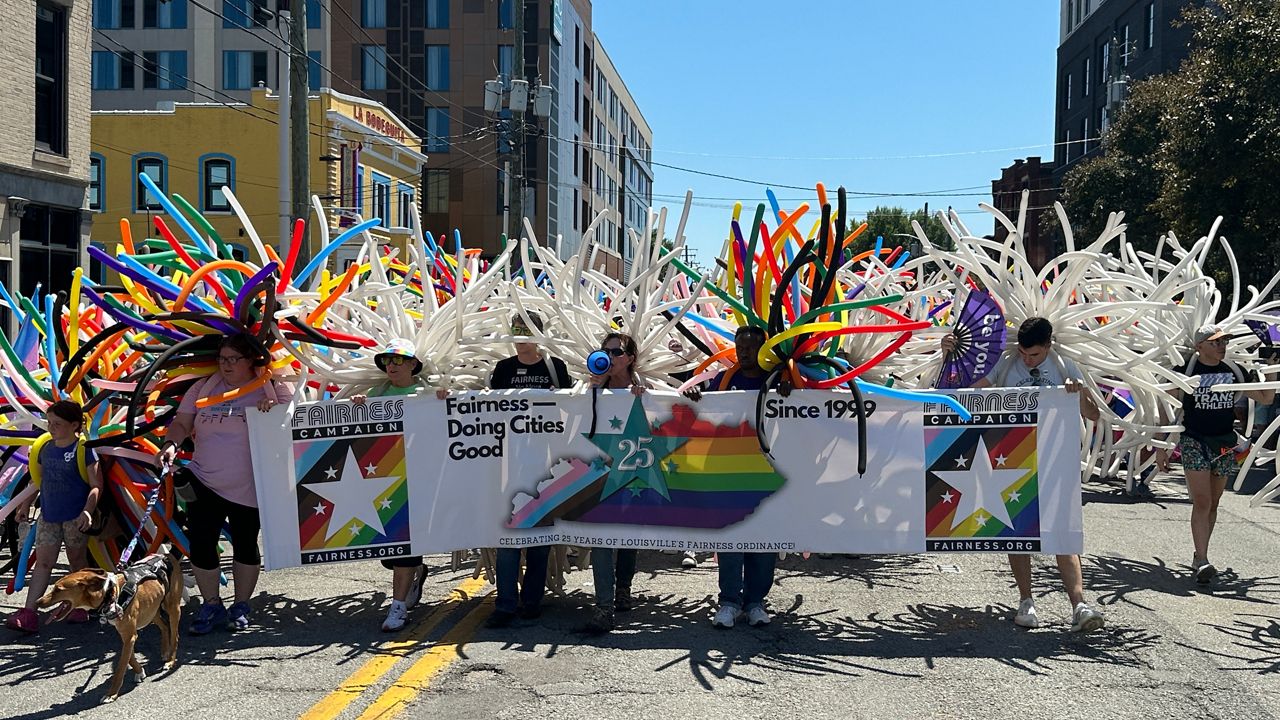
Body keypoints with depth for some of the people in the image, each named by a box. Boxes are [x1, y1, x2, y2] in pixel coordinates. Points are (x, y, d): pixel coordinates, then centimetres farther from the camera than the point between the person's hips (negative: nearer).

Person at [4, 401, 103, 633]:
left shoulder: (83, 449, -11)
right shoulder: (45, 447, 6)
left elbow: (96, 486, -13)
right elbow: (37, 479, 21)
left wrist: (87, 511, -24)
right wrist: (26, 504, 21)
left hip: (74, 517, -5)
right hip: (48, 516, 5)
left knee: (77, 561, 8)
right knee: (43, 562, -1)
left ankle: (80, 607, 22)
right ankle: (29, 613, -6)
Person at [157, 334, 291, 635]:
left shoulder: (274, 390, -3)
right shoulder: (203, 388, 6)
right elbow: (181, 423, 2)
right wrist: (170, 444, -17)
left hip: (249, 488, -2)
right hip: (204, 482, 2)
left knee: (245, 546, 11)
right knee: (200, 545, -2)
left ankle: (240, 607, 28)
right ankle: (212, 607, 16)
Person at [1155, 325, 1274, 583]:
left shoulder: (1233, 371, 7)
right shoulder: (1186, 370, -7)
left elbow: (1265, 398, 14)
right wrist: (1161, 446, -2)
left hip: (1225, 444, 5)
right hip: (1194, 442, -5)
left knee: (1213, 504, 9)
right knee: (1202, 502, -13)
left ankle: (1199, 557, 18)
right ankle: (1201, 562, -14)